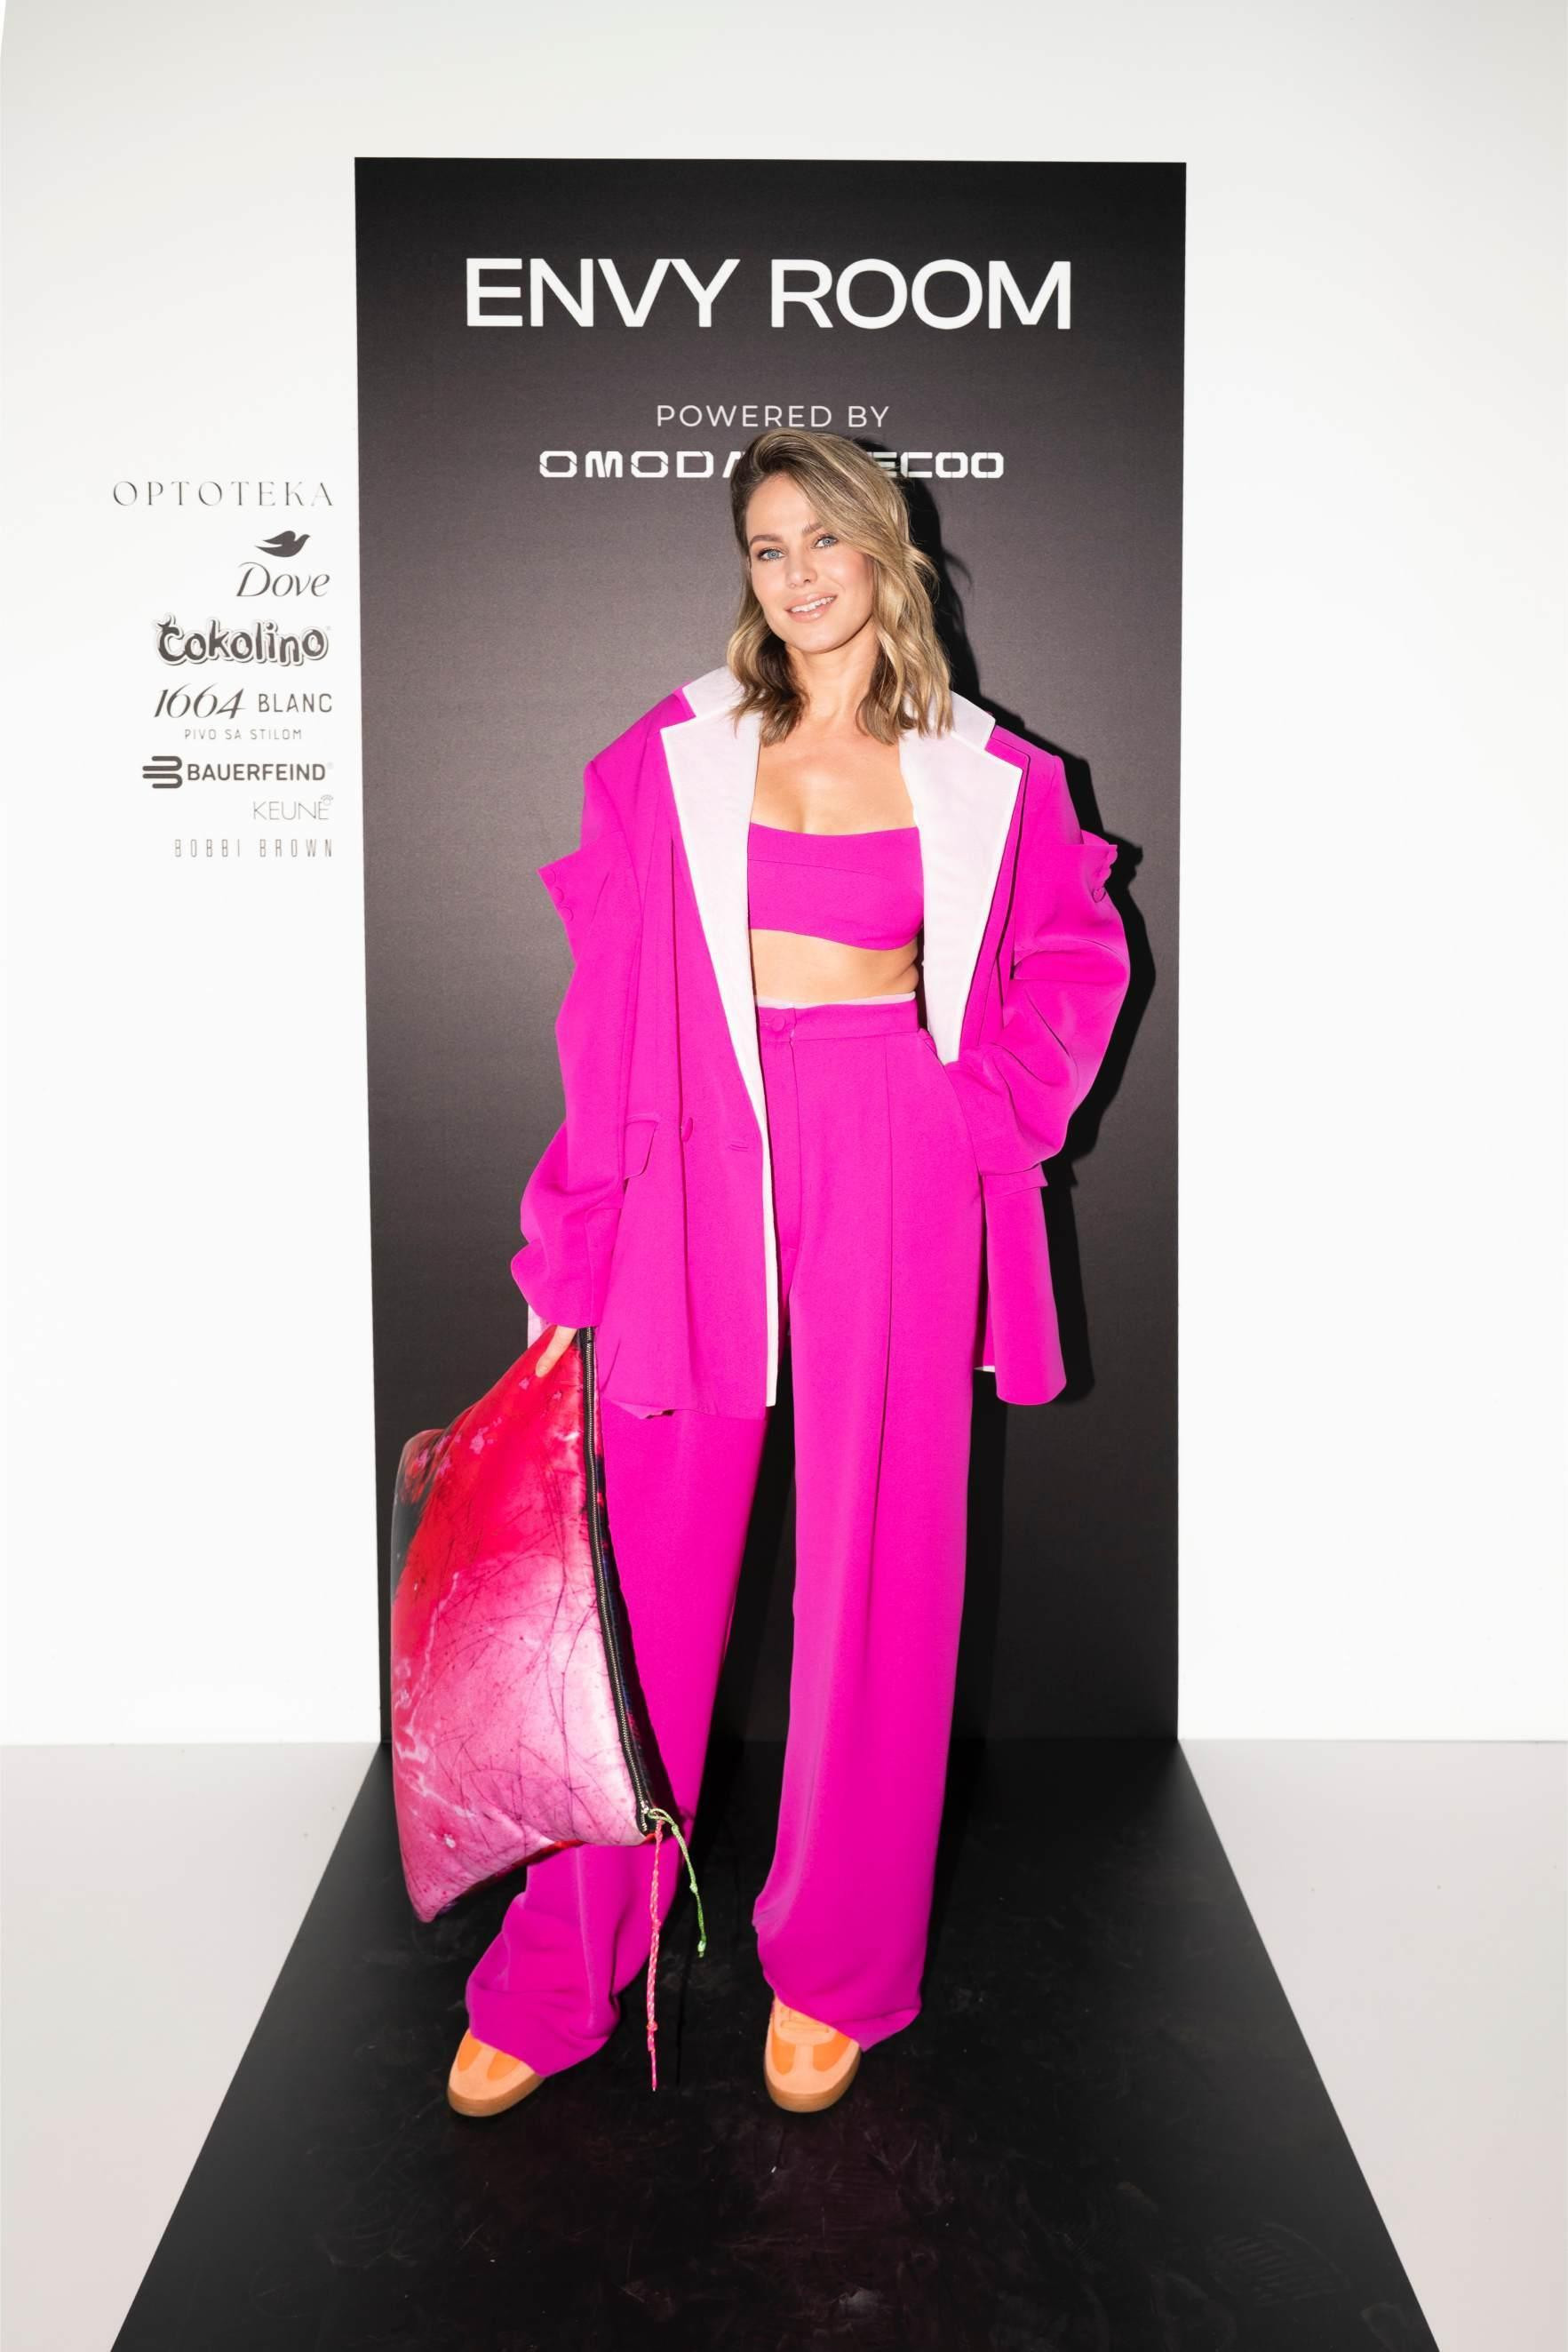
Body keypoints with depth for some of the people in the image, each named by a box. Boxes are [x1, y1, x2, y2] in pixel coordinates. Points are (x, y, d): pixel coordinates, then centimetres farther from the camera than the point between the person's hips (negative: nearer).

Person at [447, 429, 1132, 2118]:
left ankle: (834, 1968, 24)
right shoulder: (674, 756, 4)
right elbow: (611, 1006, 2)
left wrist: (989, 1106, 2)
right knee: (651, 1562, 4)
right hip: (707, 1163, 0)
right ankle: (559, 1979, 20)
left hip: (897, 1174, 1)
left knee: (873, 1566, 6)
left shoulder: (985, 778, 6)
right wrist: (576, 1247, -1)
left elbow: (1077, 957, 18)